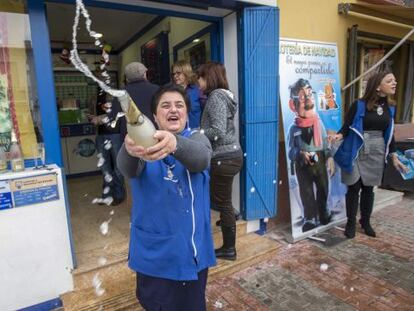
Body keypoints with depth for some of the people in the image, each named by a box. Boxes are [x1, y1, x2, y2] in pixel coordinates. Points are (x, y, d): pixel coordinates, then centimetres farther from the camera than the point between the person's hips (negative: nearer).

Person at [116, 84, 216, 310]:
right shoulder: (143, 142, -3)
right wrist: (130, 149, -49)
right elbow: (127, 168, -25)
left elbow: (200, 159, -27)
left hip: (191, 246, 1)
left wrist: (175, 143, -49)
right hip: (153, 248, 0)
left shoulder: (197, 138, -3)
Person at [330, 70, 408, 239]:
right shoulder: (359, 105, -10)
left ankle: (366, 221, 30)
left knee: (369, 188, 12)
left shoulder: (390, 107, 6)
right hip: (356, 152, -4)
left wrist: (394, 157, 12)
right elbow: (346, 128, -9)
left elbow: (389, 134, 12)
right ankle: (351, 222, 19)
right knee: (354, 187, 2)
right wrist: (338, 136, -31)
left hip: (377, 153, 4)